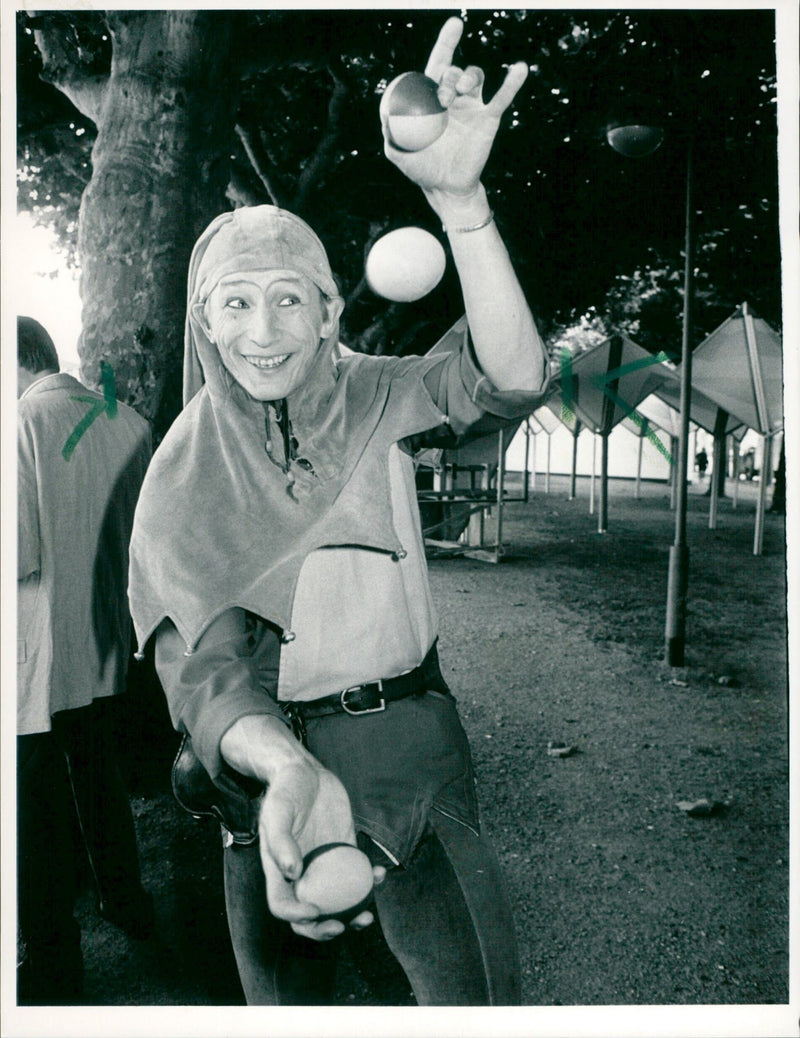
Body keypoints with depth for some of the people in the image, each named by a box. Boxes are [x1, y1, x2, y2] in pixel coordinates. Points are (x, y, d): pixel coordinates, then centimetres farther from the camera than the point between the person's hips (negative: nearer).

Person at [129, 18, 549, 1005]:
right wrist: (291, 773, -39)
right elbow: (203, 663, -19)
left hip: (410, 744, 0)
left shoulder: (374, 397, -5)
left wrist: (457, 197, -39)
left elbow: (510, 380, -24)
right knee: (287, 1002, 17)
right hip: (269, 769, 0)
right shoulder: (186, 470, -8)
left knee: (481, 998, 4)